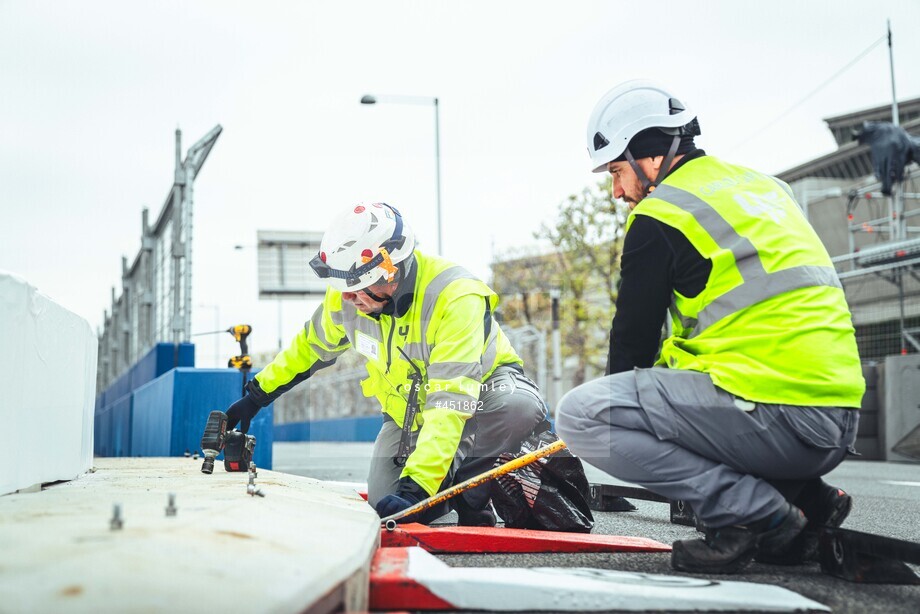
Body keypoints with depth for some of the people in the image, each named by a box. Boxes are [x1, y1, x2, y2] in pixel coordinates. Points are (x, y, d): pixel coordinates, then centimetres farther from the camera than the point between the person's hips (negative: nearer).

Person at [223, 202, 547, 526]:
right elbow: (311, 346, 6)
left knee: (519, 405, -38)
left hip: (481, 388, -4)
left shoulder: (457, 297, -36)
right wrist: (256, 396, 6)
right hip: (408, 410, 4)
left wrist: (417, 484, -48)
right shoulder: (345, 297, -17)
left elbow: (450, 402, -42)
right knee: (386, 508, -13)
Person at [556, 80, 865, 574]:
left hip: (778, 418, -9)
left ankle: (757, 512, -9)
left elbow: (634, 342, 4)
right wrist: (669, 360, 31)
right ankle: (805, 498, 13)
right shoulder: (763, 186, 20)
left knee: (580, 414, -10)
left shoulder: (659, 216, -4)